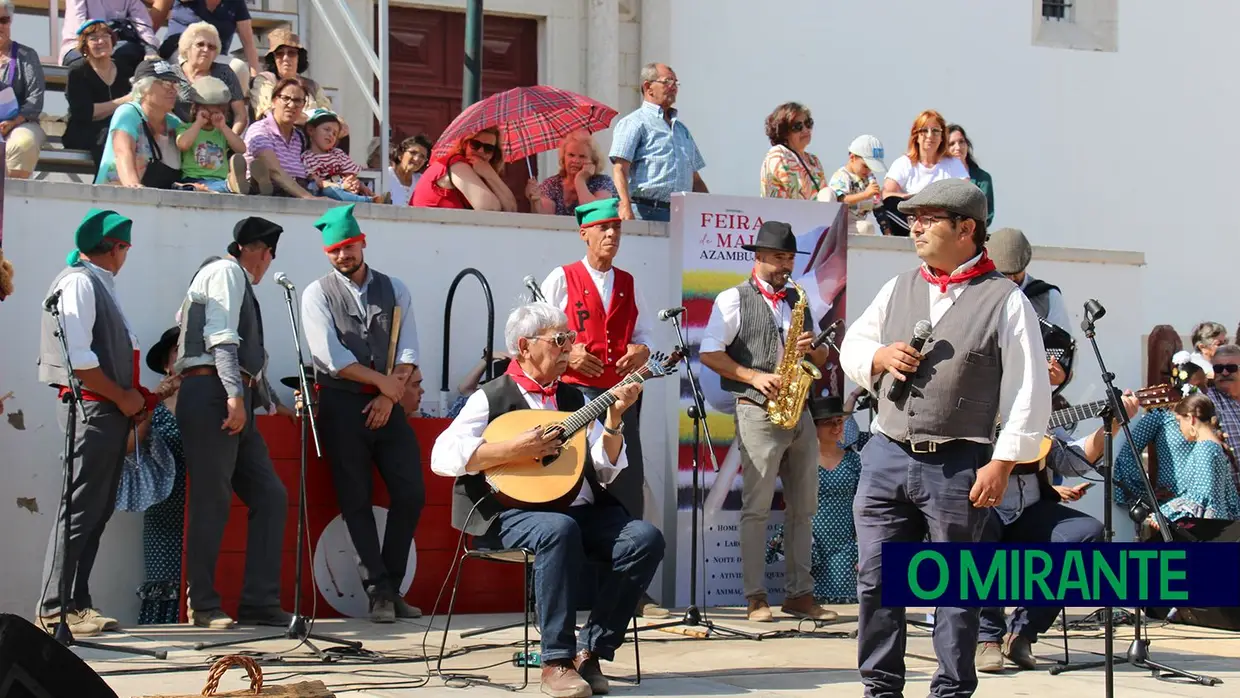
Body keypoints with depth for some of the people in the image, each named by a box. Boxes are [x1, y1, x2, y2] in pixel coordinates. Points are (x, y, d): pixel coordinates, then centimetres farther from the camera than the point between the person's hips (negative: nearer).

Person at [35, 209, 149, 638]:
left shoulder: (99, 284, 19)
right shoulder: (78, 283, -11)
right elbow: (78, 358, -19)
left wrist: (131, 398, 9)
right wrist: (122, 397, -13)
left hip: (109, 410, 10)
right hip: (90, 407, -10)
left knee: (98, 510, 9)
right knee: (81, 508, -10)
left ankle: (76, 604, 12)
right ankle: (54, 610, -9)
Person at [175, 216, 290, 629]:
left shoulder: (239, 282, 28)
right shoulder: (227, 272, 0)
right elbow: (221, 338, -13)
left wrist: (271, 404, 28)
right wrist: (236, 395, -22)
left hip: (234, 404, 10)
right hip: (211, 394, -10)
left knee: (269, 496, 3)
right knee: (212, 501, -8)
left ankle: (259, 603, 2)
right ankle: (203, 607, -4)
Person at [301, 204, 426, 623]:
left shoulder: (394, 290, 11)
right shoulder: (318, 294, 2)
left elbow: (408, 350, 3)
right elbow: (331, 355, -9)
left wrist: (390, 396, -10)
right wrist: (381, 380, -9)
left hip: (387, 404, 3)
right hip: (341, 405, -3)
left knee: (411, 494, -1)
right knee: (357, 502, -3)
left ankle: (390, 587, 9)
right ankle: (379, 592, 1)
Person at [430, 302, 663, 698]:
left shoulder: (573, 399, 19)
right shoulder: (493, 398, 2)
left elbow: (604, 471, 12)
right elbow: (442, 457, -12)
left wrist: (614, 420, -3)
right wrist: (514, 450, -19)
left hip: (581, 509, 6)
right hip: (515, 510, -6)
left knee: (645, 539, -19)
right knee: (560, 530, -38)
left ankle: (591, 651, -12)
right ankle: (556, 663, -31)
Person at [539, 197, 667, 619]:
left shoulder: (628, 284, 17)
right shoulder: (562, 280, 4)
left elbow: (643, 337, 22)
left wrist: (640, 353, 0)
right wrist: (567, 355, -14)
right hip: (576, 394, -4)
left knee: (629, 484, 0)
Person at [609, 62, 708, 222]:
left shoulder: (682, 128, 28)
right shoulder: (633, 123, 3)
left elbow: (695, 178, 30)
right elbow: (620, 169, -10)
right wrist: (625, 206, -25)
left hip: (680, 214, 7)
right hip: (645, 213, -7)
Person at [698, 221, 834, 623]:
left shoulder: (799, 302, 18)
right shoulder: (734, 299, 1)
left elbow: (822, 359, 20)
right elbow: (709, 353, -6)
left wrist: (811, 347, -2)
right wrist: (753, 376, -15)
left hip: (799, 412, 6)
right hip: (757, 412, -6)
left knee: (803, 507, 6)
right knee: (757, 508, -6)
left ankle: (800, 594, 11)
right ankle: (756, 597, -3)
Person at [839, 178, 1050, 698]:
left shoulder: (1005, 301, -3)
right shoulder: (898, 289, 13)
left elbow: (1028, 392, -6)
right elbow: (850, 349, 22)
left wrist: (1001, 464, -11)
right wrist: (879, 357, -1)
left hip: (959, 465, -5)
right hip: (886, 455, 5)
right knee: (875, 579, 5)